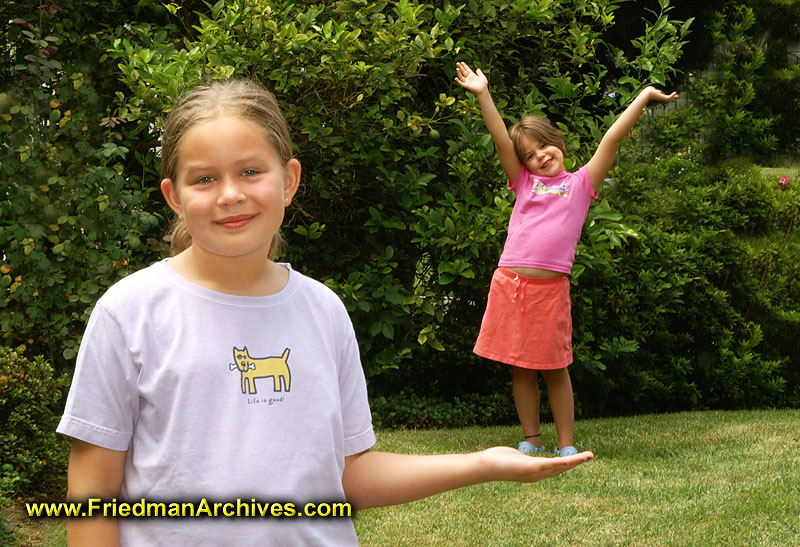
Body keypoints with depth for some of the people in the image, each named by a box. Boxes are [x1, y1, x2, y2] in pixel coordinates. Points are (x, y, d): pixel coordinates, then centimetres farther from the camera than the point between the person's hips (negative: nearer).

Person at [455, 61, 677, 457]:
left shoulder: (580, 184, 9)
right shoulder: (524, 184, 13)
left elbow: (612, 138, 5)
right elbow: (501, 140, 6)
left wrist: (644, 96, 4)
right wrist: (483, 94, -1)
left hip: (550, 288, -2)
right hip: (509, 283, 2)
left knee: (554, 369, 4)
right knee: (519, 368, 8)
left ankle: (566, 445, 13)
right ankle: (531, 440, 20)